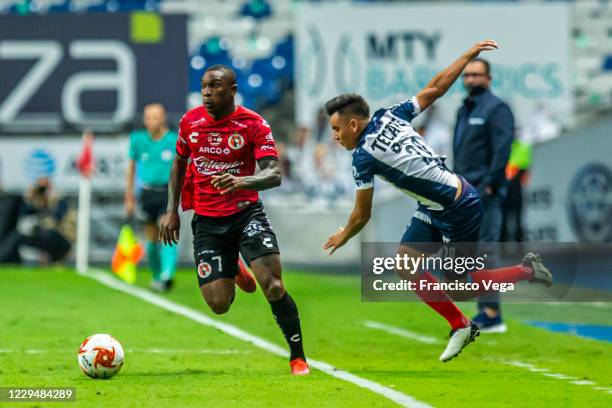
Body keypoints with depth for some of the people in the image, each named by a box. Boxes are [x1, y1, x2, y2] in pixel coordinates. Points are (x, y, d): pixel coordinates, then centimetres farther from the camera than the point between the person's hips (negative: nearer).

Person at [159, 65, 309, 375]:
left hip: (246, 213, -3)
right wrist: (172, 211, 13)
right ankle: (233, 277, 31)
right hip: (207, 221, 3)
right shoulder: (190, 121, 2)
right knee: (218, 304, -7)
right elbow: (179, 163, 18)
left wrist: (242, 181, -38)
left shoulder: (254, 124, -10)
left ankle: (298, 357, -3)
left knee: (272, 285, -20)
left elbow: (274, 174, -18)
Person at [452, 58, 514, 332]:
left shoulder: (496, 109, -7)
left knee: (485, 251, -12)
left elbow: (502, 148, -15)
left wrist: (489, 184, -19)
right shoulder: (465, 110, 20)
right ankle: (486, 312, 13)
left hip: (485, 195, -9)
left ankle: (492, 315, -12)